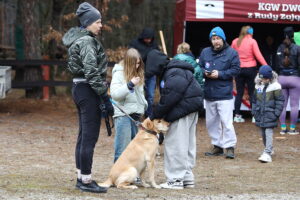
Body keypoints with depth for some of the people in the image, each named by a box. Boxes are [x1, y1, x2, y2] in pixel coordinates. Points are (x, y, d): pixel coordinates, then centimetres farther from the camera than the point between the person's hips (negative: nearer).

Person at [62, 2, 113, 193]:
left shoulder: (77, 40, 15)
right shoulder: (88, 42, -15)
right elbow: (92, 72, -21)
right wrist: (105, 98, -19)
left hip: (79, 89, 10)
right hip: (89, 91, -10)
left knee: (84, 135, 14)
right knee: (90, 136, -7)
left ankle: (81, 177, 18)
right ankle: (86, 180, -6)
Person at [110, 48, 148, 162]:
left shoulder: (138, 73, 14)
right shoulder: (119, 74, -7)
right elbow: (114, 94, -17)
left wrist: (144, 104, 16)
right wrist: (130, 84, -23)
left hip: (135, 114, 7)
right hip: (123, 114, -7)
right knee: (123, 147, -9)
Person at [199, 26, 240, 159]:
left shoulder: (231, 53, -3)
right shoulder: (205, 52, 10)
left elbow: (235, 70, -6)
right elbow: (199, 67, 12)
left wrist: (220, 74, -15)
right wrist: (205, 73, -11)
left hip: (224, 94, -5)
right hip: (209, 93, 5)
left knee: (226, 121, -10)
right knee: (211, 122, 11)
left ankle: (230, 147, -5)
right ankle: (217, 146, 21)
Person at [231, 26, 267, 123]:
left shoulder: (235, 41, 4)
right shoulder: (252, 41, -6)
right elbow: (258, 55, -10)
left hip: (239, 69, 3)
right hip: (250, 69, -3)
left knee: (239, 93, 8)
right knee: (252, 93, 3)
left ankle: (237, 115, 7)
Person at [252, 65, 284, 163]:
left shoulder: (275, 87, -8)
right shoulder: (258, 86, 9)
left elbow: (280, 101, -6)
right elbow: (255, 100, 19)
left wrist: (276, 113, -11)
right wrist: (254, 111, 13)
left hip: (270, 114, -6)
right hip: (260, 114, 6)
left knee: (268, 132, -12)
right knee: (263, 133, 14)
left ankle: (267, 153, -18)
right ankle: (269, 149, 32)